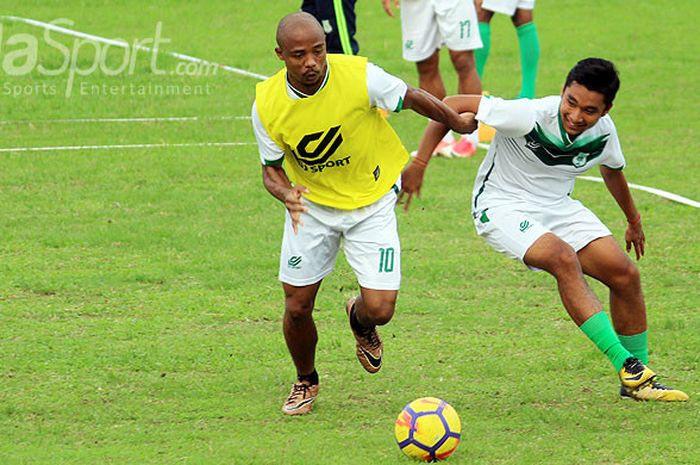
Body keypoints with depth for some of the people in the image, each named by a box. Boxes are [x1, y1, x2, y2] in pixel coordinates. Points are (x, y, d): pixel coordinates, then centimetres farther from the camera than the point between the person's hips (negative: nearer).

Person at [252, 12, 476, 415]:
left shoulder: (360, 76, -26)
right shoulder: (267, 105, -19)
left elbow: (413, 99, -7)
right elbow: (272, 168, -5)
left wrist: (460, 123, 7)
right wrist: (286, 193, -28)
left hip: (372, 202, -1)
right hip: (310, 205, 1)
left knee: (380, 309, -10)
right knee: (298, 308, 1)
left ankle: (361, 323, 31)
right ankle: (306, 382, 33)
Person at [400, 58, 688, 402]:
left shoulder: (603, 132, -9)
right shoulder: (530, 116, -28)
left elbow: (612, 169, 16)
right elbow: (454, 105, -22)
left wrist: (633, 220, 32)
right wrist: (418, 164, -23)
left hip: (557, 206, 6)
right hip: (502, 206, -6)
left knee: (625, 274, -7)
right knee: (564, 259, -32)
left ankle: (638, 381, 10)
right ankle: (627, 366, -29)